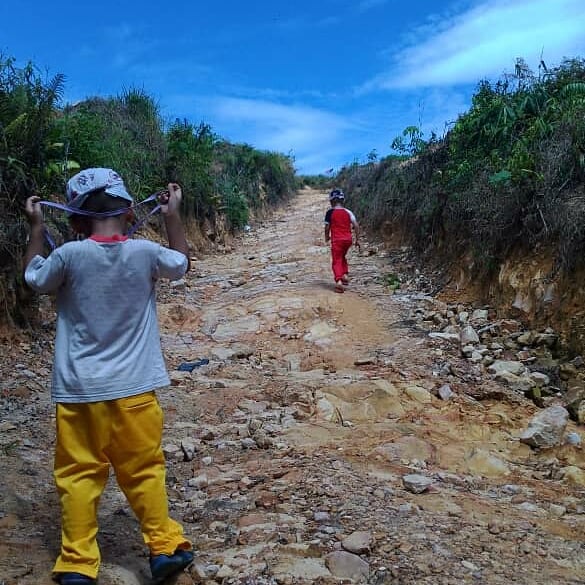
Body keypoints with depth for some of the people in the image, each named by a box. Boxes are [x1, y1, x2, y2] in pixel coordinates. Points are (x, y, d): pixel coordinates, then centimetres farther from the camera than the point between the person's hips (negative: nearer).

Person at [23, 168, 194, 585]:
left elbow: (33, 278, 10)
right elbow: (182, 264, 13)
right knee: (144, 471, 14)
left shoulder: (69, 255, -10)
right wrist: (173, 215, 19)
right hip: (133, 389, 1)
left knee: (79, 475, 12)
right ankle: (165, 546, 22)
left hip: (79, 391, 0)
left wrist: (37, 227, 18)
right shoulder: (145, 253, -8)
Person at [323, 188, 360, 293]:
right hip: (348, 239, 4)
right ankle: (345, 275, 15)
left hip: (336, 239, -4)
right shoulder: (348, 212, 4)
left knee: (336, 261, -2)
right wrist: (357, 240, 5)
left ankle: (339, 280, -21)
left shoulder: (330, 212, -5)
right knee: (343, 257, 27)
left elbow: (327, 227, -2)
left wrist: (326, 237, 17)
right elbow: (356, 226, -2)